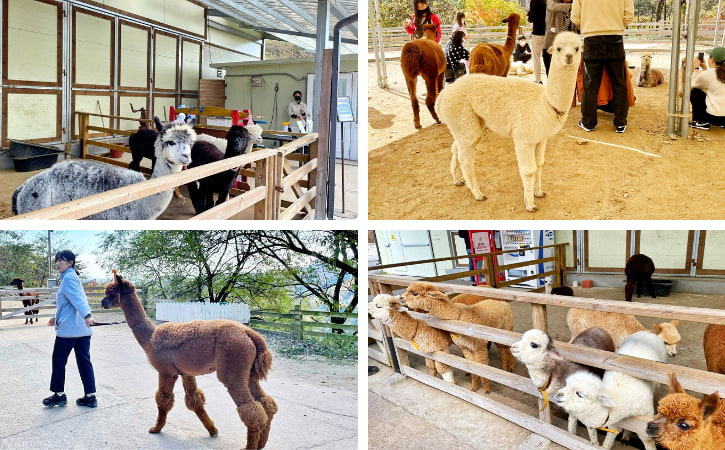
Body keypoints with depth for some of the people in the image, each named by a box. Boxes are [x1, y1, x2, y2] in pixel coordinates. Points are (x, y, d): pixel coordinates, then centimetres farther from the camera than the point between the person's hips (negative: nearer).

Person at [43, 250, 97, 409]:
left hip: (68, 329, -9)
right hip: (82, 329, 9)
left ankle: (59, 394, 17)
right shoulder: (73, 278, 19)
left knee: (59, 360, 7)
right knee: (84, 362, 7)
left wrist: (87, 315, -39)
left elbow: (78, 299, -26)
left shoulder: (68, 278, -9)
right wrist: (58, 318, 39)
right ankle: (90, 397, 7)